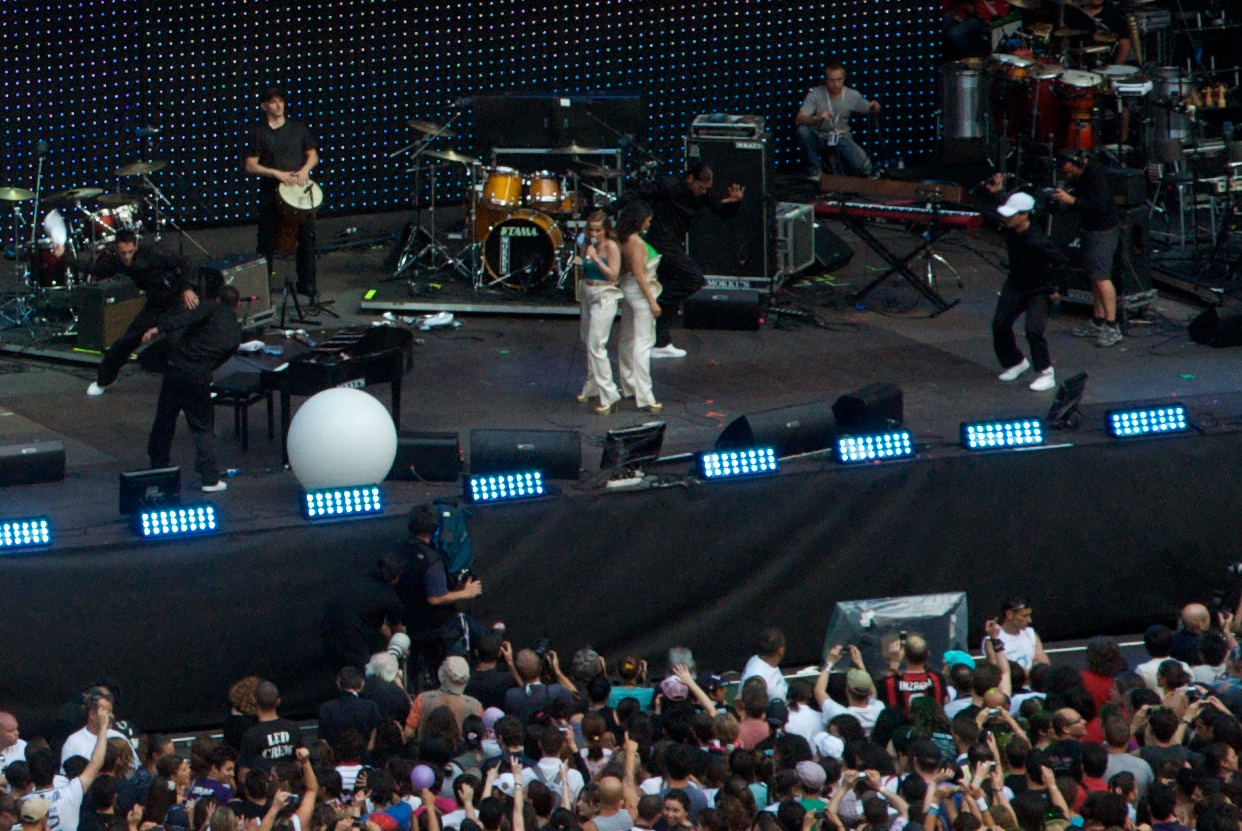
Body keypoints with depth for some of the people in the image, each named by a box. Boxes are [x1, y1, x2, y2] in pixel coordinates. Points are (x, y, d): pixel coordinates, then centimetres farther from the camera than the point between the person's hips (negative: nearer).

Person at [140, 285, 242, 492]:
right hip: (200, 380, 1)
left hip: (176, 368, -1)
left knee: (164, 421, 15)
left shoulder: (213, 309, 3)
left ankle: (157, 467, 27)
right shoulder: (236, 334, 14)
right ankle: (210, 478, 3)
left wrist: (159, 329, -23)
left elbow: (188, 317, -17)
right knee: (203, 428, 11)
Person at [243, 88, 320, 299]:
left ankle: (307, 284, 16)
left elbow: (313, 155, 14)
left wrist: (305, 169, -7)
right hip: (271, 192, -3)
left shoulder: (298, 128, 9)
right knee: (267, 243, 0)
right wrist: (277, 174, -15)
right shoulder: (259, 132, 0)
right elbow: (250, 166, -4)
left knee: (307, 238, 4)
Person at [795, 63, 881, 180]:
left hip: (842, 138, 1)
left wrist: (874, 107, -18)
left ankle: (836, 161, 12)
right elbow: (799, 120, -24)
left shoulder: (853, 96, -8)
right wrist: (817, 118, -44)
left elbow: (869, 108, 8)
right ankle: (815, 170, -13)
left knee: (864, 168, -21)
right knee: (803, 130, -34)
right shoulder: (815, 94, -15)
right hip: (819, 138, -1)